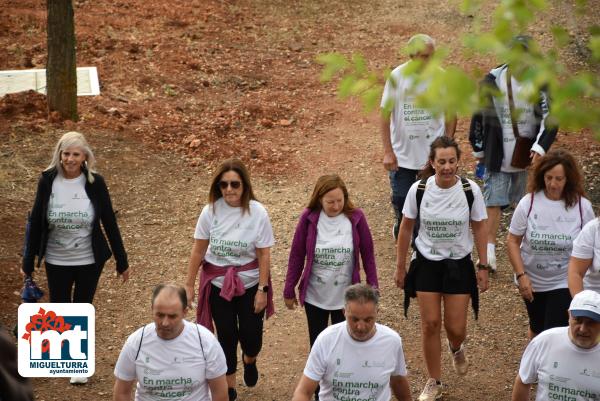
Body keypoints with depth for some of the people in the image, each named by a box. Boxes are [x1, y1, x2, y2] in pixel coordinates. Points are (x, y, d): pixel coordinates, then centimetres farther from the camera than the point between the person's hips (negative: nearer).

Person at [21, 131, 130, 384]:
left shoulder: (94, 183, -11)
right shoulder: (48, 181, -9)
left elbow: (109, 222, -5)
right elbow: (36, 221, -2)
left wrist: (122, 262, -1)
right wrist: (28, 262, 2)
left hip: (89, 261, -1)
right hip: (56, 261, 1)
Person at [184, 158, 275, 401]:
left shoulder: (257, 213, -15)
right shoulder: (211, 211, -11)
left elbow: (264, 254, -9)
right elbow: (198, 250, -3)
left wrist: (262, 289, -9)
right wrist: (189, 285, 0)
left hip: (249, 283, -1)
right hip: (218, 283, 1)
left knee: (251, 335, 2)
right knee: (226, 336, 7)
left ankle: (249, 360, 40)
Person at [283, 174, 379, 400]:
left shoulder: (355, 218, -12)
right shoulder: (309, 218, -12)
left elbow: (368, 254, -2)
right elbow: (297, 255, -3)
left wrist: (372, 285, -1)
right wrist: (289, 291, 1)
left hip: (345, 297, -1)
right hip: (314, 297, 1)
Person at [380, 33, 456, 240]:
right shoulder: (397, 77, -10)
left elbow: (451, 114, 2)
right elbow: (385, 114, -4)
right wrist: (388, 152, -6)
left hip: (433, 154, 0)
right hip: (402, 154, 0)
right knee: (401, 200, 9)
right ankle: (401, 227, 40)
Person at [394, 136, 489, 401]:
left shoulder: (470, 190, -15)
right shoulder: (418, 190, -14)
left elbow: (479, 228, -3)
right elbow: (406, 228, -1)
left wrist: (483, 266, -1)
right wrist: (400, 267, 4)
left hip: (459, 265, 0)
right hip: (426, 263, 0)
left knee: (456, 327, 3)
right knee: (430, 324, 2)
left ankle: (456, 348, 43)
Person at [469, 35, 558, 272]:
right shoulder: (492, 81, -2)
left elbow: (550, 117, -9)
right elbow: (479, 115, 7)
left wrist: (540, 147, -22)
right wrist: (479, 149, 9)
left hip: (527, 153, 1)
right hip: (497, 153, -1)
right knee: (493, 202, -6)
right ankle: (489, 252, -4)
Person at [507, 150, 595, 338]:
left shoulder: (582, 207, -14)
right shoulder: (528, 203, -14)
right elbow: (513, 241, -6)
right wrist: (521, 275, -14)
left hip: (565, 283, -2)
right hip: (531, 281, 2)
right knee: (537, 328, 21)